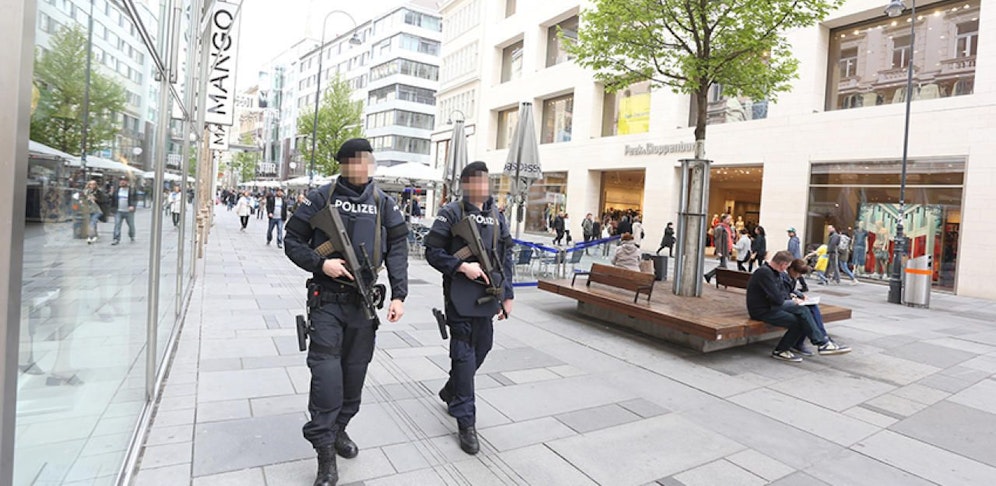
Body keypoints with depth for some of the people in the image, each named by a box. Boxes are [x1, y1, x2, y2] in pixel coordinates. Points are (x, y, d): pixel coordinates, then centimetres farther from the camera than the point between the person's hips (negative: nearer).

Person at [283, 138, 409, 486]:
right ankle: (325, 451, 5)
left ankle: (339, 428, 34)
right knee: (326, 370, -8)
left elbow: (397, 249, 2)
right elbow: (293, 241, 1)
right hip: (327, 299, -2)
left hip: (364, 301, 3)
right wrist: (320, 263, -16)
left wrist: (399, 295, -6)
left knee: (355, 371, 12)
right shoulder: (322, 197, -3)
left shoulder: (383, 203, 3)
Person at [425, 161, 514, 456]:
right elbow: (432, 251, -7)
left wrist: (507, 295, 11)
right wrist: (462, 266, -19)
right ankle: (466, 421, 9)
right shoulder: (452, 213, -5)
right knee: (464, 353, -3)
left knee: (482, 348, 16)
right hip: (460, 296, -6)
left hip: (487, 296, 6)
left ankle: (450, 392, 41)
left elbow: (506, 257, 13)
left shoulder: (497, 217, 11)